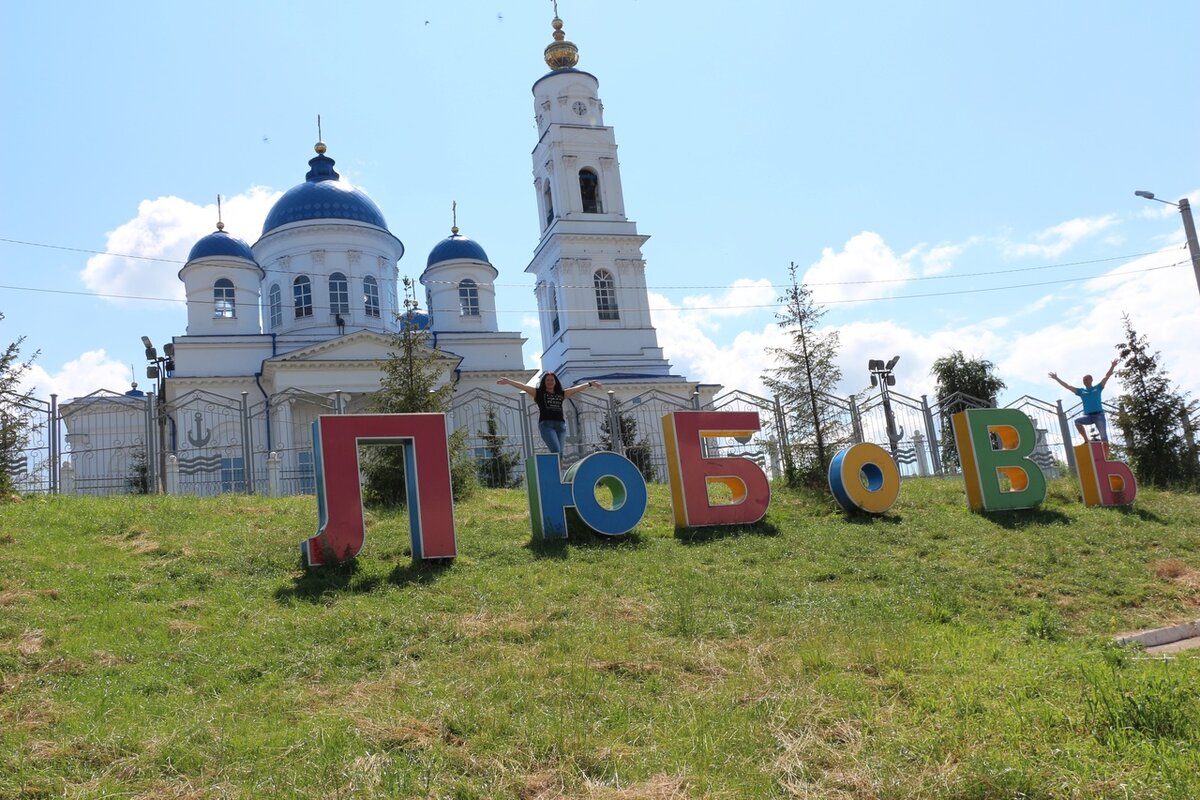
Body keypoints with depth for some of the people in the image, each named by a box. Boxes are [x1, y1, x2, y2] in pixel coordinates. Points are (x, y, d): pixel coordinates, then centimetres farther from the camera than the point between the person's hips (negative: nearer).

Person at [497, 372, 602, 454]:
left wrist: (589, 384, 34)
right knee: (556, 451, -20)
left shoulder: (561, 394, 21)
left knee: (560, 453, -4)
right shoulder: (538, 393, 11)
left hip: (560, 425, 4)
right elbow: (523, 386, 1)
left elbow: (576, 389, 28)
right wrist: (508, 381, -8)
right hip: (546, 424, -4)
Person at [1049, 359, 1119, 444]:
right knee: (1077, 421, -28)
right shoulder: (1081, 391, 15)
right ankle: (1086, 440, -16)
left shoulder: (1097, 388, 12)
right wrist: (1057, 379, 12)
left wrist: (1112, 366, -6)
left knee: (1103, 436, -8)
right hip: (1088, 416, 2)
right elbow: (1067, 386, 15)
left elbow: (1107, 376, 5)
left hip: (1099, 415, -2)